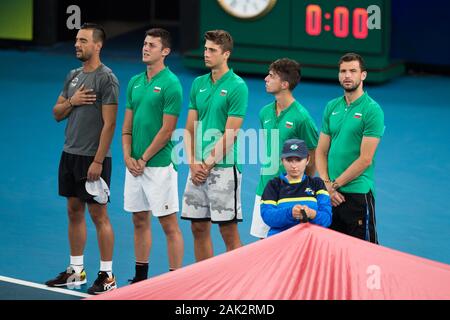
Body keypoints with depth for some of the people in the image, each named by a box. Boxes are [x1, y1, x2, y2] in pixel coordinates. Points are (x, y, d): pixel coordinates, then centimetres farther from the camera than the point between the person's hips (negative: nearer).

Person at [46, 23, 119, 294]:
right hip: (70, 154, 8)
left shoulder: (106, 79, -12)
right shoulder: (74, 76, 12)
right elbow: (57, 114, 17)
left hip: (93, 158, -8)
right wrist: (71, 101, -5)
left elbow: (109, 124, -16)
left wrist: (97, 161, -20)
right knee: (74, 212, 13)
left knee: (99, 215, -3)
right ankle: (76, 271, 21)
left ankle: (107, 275, 4)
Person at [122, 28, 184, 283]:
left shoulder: (171, 84, -10)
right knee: (140, 221, 14)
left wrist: (144, 159, -11)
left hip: (159, 164, -7)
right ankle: (141, 277, 23)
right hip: (135, 164, 7)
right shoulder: (135, 82, 11)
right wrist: (128, 156, 0)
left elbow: (167, 130, -13)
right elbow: (128, 125, 13)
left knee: (169, 224, -3)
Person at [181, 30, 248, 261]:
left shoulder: (237, 87, -8)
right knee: (199, 228, 10)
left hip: (223, 168, -6)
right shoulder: (198, 84, 11)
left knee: (229, 231, -2)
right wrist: (193, 162, -3)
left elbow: (230, 135, -12)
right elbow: (190, 129, 11)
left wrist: (208, 164, -12)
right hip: (197, 169, 6)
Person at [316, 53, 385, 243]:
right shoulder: (332, 107, 11)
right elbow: (321, 151, 10)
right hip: (330, 195, 6)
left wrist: (335, 184, -9)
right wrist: (326, 184, -4)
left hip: (357, 192, -6)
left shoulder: (372, 110, -8)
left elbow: (365, 160, -12)